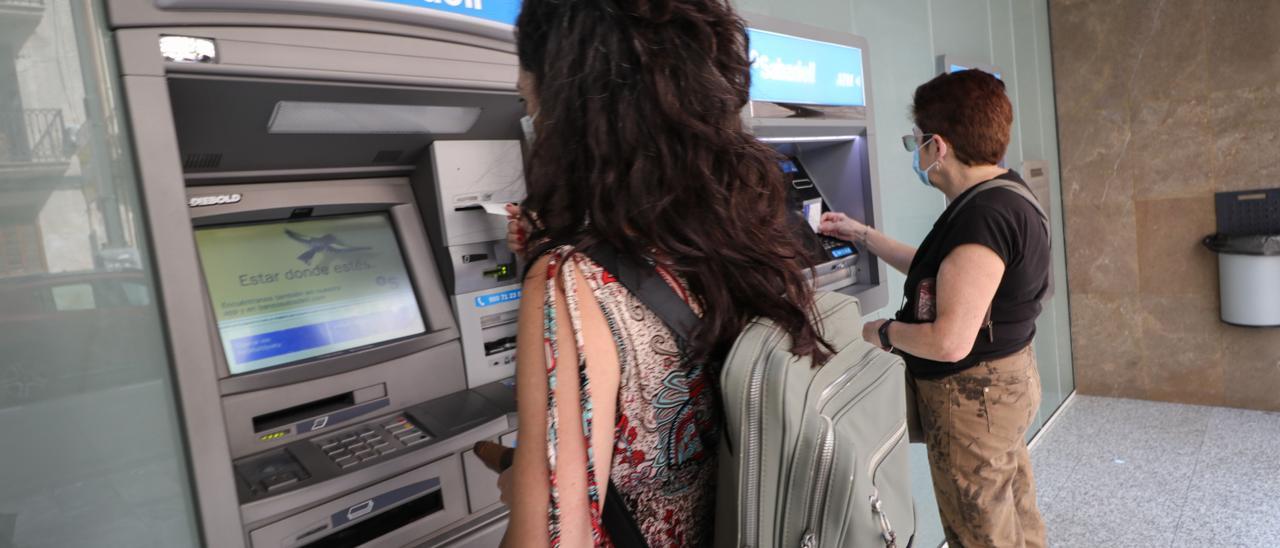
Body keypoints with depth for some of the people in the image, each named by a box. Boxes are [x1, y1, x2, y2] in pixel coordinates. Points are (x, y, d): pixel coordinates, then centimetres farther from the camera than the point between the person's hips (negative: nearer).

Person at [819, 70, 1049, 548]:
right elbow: (940, 272, 16)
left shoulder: (983, 216, -28)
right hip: (1007, 381, 10)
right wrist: (862, 235, 19)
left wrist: (883, 333, -13)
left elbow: (950, 342, -31)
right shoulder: (1001, 194, 5)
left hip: (973, 400, -10)